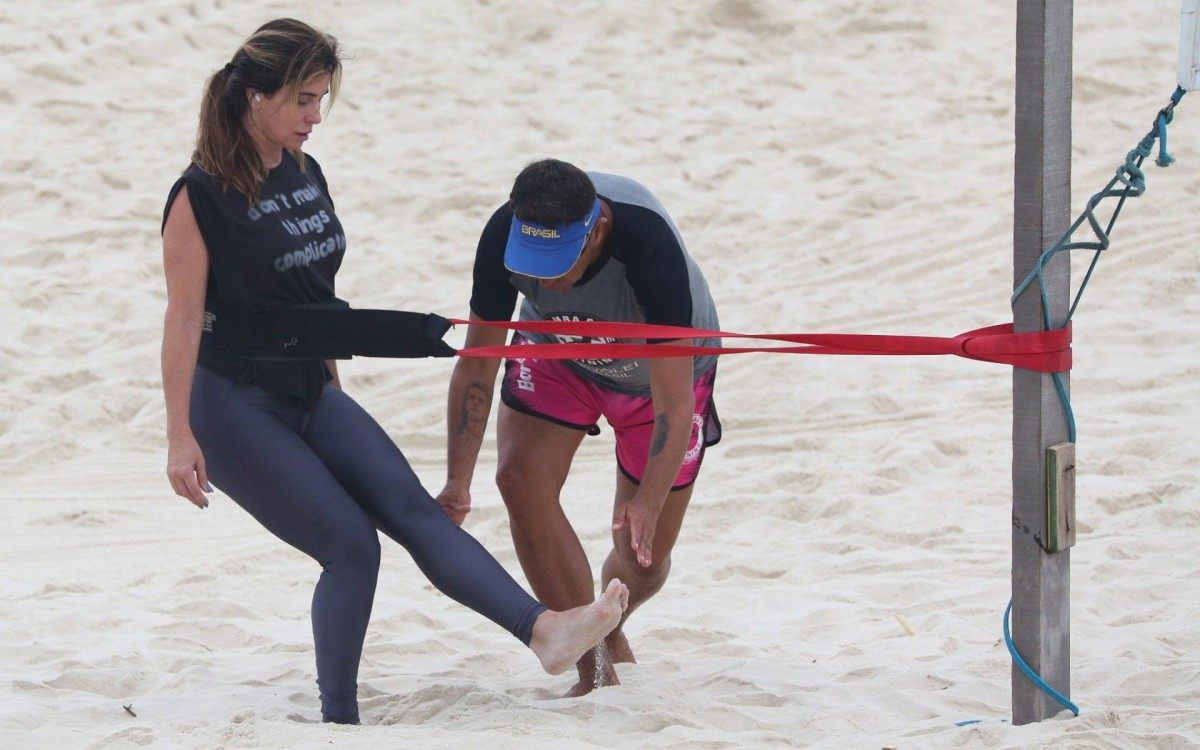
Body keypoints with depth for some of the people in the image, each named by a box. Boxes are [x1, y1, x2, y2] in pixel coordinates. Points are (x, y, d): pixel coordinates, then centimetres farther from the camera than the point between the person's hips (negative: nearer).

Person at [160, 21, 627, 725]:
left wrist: (333, 385, 23)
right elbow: (184, 319, -14)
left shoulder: (306, 176, 9)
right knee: (351, 543, -13)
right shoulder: (202, 196, -14)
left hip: (311, 395, 7)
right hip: (234, 409, -7)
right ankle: (339, 726, -3)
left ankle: (543, 628, -26)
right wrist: (180, 436, -15)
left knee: (412, 508, -10)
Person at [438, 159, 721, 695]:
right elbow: (475, 366, -22)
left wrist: (650, 503, -56)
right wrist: (458, 481, -30)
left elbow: (674, 403, -43)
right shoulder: (504, 236, -33)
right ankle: (596, 669, -15)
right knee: (520, 477, -24)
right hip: (557, 351, 2)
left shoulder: (648, 244, -43)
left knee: (644, 559, 2)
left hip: (662, 366, -2)